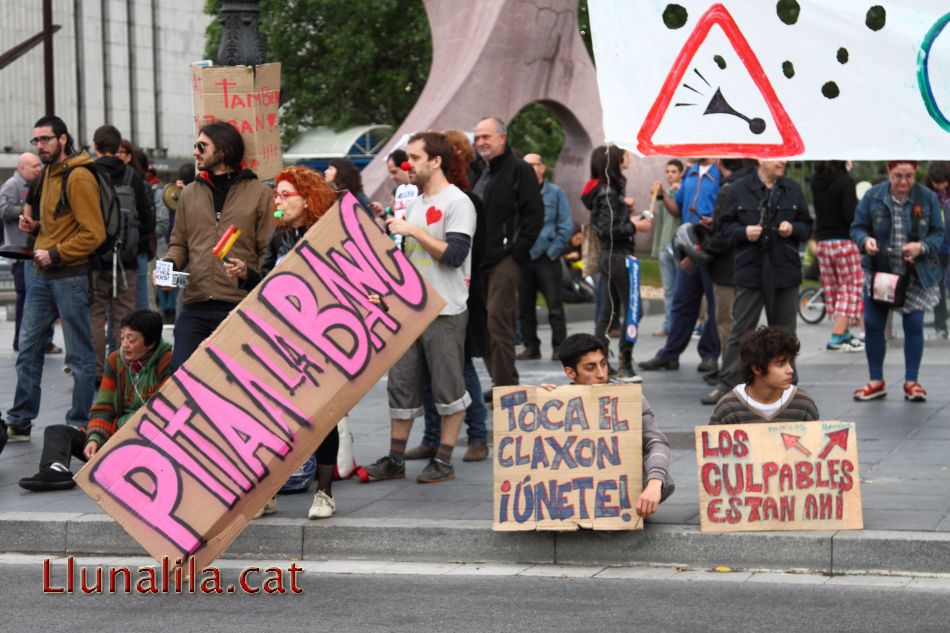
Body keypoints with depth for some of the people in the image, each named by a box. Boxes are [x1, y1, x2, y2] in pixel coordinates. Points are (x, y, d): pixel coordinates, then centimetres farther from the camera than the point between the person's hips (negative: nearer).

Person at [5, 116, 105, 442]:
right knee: (28, 348, 10)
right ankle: (19, 421, 17)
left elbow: (93, 233, -18)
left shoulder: (78, 177, -13)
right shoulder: (47, 174, 15)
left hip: (70, 276, -9)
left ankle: (80, 424, 8)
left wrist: (56, 254, -18)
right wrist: (34, 225, 8)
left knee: (80, 354, 1)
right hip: (43, 273, 9)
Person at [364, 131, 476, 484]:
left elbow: (455, 254, -19)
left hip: (445, 311, -8)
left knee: (448, 388, 0)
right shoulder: (414, 204, 16)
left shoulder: (457, 203, -8)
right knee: (401, 384, 7)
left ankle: (443, 461, 6)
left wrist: (414, 231, -17)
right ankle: (395, 460, 12)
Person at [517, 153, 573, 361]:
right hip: (522, 257, 3)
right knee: (524, 306, 8)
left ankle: (559, 347, 2)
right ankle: (531, 346, 18)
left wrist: (553, 250, -7)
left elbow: (566, 225, -2)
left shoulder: (555, 193, 1)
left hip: (547, 256, -3)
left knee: (555, 306, -4)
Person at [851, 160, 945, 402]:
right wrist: (865, 240, -21)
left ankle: (911, 382, 13)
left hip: (916, 275, -1)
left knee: (914, 326, 1)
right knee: (872, 325, 1)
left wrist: (921, 247, -21)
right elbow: (857, 227, 1)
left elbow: (938, 234, -1)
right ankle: (876, 382, 14)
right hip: (879, 273, 1)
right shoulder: (873, 196, -3)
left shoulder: (927, 198, -3)